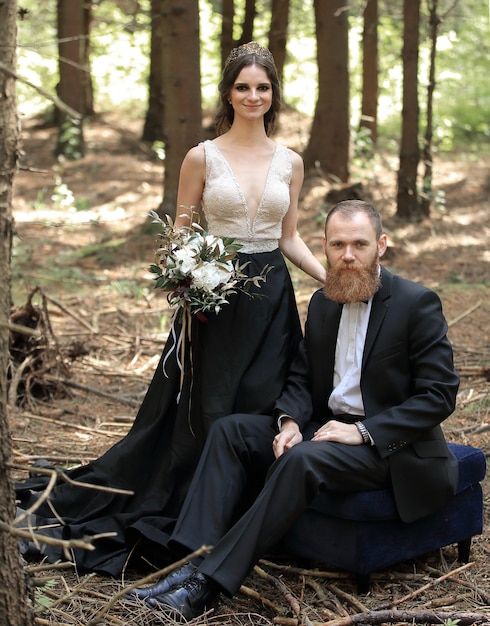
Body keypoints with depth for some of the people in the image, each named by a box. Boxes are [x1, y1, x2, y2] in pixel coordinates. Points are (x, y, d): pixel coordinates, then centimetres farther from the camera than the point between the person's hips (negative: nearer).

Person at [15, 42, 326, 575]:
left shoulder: (289, 162, 7)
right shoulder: (203, 157, -1)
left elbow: (289, 238, 12)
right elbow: (180, 231, 3)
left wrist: (333, 278, 0)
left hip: (271, 299, 3)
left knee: (265, 410, 4)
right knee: (203, 410, 1)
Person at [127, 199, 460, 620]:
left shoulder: (418, 303, -11)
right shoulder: (323, 302, 10)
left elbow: (439, 395, -14)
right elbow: (302, 375, 14)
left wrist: (364, 431, -21)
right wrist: (290, 422, -8)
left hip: (389, 444, -7)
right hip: (324, 428, 7)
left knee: (302, 458, -34)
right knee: (229, 431, -11)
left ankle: (212, 582, -33)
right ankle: (194, 561, -22)